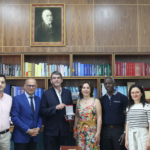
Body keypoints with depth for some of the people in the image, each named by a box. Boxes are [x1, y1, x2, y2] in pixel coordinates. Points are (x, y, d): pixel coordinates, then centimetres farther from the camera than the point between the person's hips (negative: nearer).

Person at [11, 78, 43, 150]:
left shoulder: (38, 99, 10)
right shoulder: (17, 99, -6)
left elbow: (40, 116, 12)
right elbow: (15, 118, -12)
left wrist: (38, 128, -6)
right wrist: (27, 130, -15)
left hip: (34, 136, 5)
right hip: (21, 136, -5)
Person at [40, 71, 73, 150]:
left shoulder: (67, 92, 6)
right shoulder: (46, 93, -4)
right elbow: (42, 112, -9)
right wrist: (55, 108, -21)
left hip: (64, 130, 3)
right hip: (50, 131, -3)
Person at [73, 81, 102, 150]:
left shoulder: (96, 101, -4)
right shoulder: (78, 101, 8)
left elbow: (99, 118, -7)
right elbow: (77, 117, 12)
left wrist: (98, 132, -11)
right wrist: (75, 130, 9)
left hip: (91, 130, -3)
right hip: (80, 130, 4)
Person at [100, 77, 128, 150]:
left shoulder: (122, 98, -2)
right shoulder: (102, 99, 8)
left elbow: (127, 117, -3)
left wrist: (125, 133, -11)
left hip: (118, 130, -3)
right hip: (105, 130, 3)